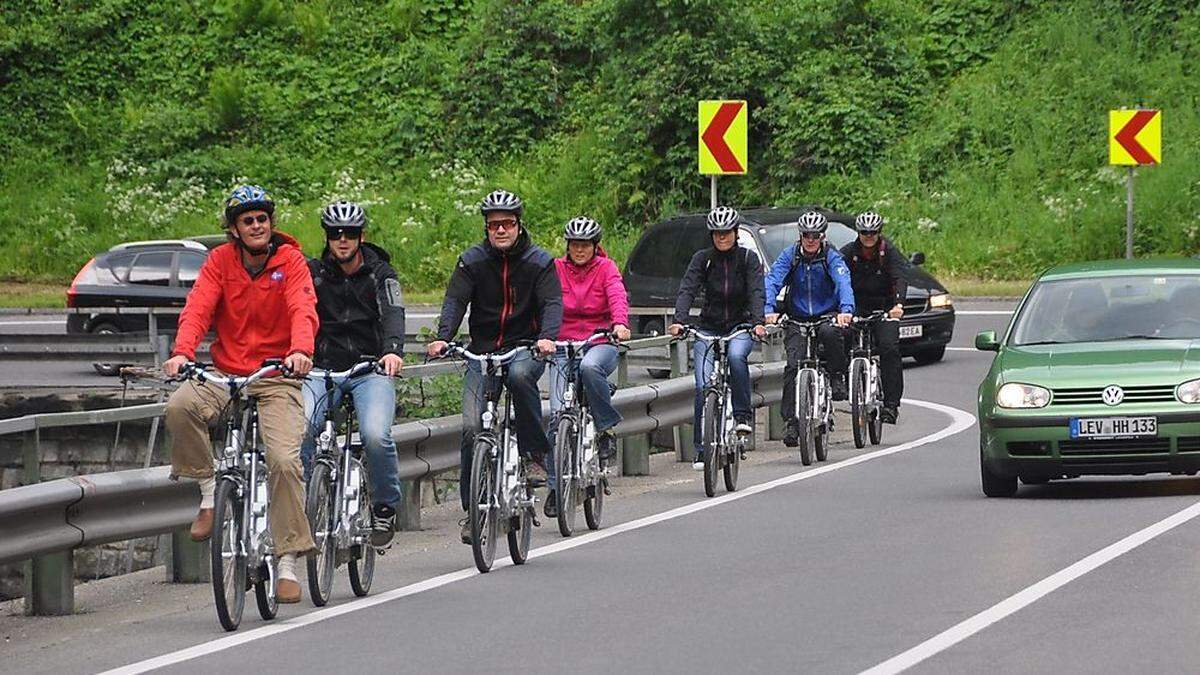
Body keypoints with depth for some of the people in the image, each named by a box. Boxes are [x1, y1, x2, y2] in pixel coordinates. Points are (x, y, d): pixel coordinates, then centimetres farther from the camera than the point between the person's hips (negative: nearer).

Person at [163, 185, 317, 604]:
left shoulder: (290, 260, -3)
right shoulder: (221, 261, 1)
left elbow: (304, 310, -18)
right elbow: (197, 309, -11)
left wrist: (300, 350, -39)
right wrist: (182, 353, -31)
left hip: (277, 377, -1)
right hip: (226, 376, 1)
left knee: (284, 460, -19)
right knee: (180, 405, -29)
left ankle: (288, 562, -8)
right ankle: (210, 490, -10)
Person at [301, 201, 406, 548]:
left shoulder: (380, 274, 3)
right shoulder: (314, 272, 7)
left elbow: (392, 314, -13)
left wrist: (393, 350, -34)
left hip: (371, 370, -1)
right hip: (323, 369, 1)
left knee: (376, 435, -26)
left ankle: (385, 507, -4)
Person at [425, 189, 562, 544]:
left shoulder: (539, 262, 0)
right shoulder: (472, 261, 2)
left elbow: (552, 303, -10)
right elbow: (455, 301, -8)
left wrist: (546, 337, -31)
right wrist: (442, 338, -27)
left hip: (525, 348, -2)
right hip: (482, 351, 2)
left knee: (519, 374, -38)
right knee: (471, 427, -11)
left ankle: (535, 454, -22)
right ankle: (472, 508, 0)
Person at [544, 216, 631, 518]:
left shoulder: (605, 268, 1)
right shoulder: (556, 269, 3)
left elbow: (618, 296, -16)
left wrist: (620, 323, -37)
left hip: (600, 343, -2)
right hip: (564, 346, 2)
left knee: (590, 367, -38)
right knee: (559, 414, -10)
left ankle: (606, 427, -16)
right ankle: (555, 484, -1)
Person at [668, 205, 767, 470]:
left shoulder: (748, 258, -4)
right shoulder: (702, 259, -2)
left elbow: (756, 292, -16)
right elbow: (687, 290, -14)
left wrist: (758, 323, -33)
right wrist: (679, 321, -31)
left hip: (740, 327, -1)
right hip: (708, 327, 1)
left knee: (736, 355, -36)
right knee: (703, 386, -12)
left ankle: (743, 415, -21)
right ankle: (702, 449, -5)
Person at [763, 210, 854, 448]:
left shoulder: (831, 257, -6)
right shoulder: (790, 255, -2)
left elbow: (843, 283, -22)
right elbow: (772, 281, -13)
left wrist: (846, 309, -42)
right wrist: (769, 310, -32)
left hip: (826, 316, -1)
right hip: (797, 320, 1)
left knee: (830, 333, -36)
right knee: (793, 366, -17)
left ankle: (837, 378, -12)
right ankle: (792, 421, -15)